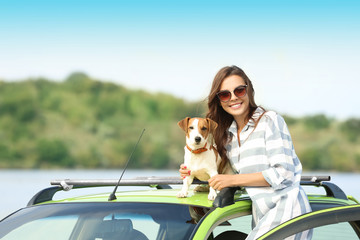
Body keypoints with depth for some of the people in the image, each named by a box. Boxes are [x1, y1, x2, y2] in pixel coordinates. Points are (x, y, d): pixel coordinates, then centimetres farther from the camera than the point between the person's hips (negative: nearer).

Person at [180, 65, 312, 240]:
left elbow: (283, 174, -12)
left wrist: (232, 180, -11)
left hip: (287, 207, -7)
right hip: (262, 214, 7)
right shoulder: (227, 135, 16)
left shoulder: (270, 120, -4)